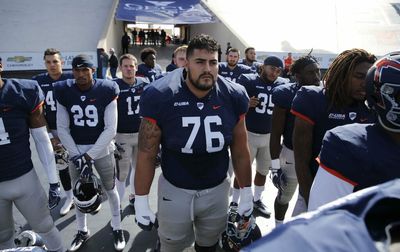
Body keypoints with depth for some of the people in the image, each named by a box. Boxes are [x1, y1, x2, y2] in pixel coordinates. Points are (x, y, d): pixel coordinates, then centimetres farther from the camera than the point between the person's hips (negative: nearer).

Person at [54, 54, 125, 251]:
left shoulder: (106, 91, -13)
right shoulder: (63, 92, -4)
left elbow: (110, 129, -14)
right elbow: (62, 128, -1)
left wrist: (88, 156, -16)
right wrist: (76, 156, -10)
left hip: (102, 149, -2)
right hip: (76, 150, 3)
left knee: (110, 189, 11)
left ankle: (117, 228, 33)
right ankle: (82, 231, 37)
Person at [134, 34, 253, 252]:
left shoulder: (233, 97, -10)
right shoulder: (161, 97, -19)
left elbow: (240, 151, 0)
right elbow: (146, 155, -11)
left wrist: (246, 193, 5)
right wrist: (141, 201, -8)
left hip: (217, 189, 3)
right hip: (175, 190, -2)